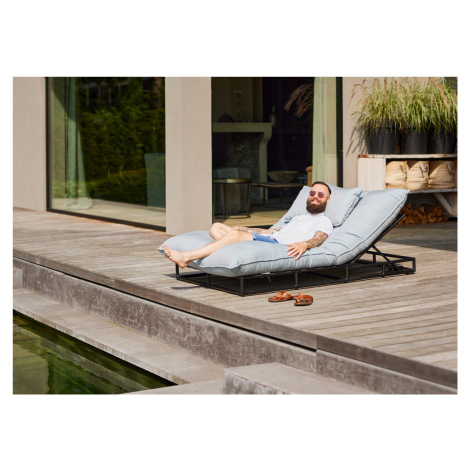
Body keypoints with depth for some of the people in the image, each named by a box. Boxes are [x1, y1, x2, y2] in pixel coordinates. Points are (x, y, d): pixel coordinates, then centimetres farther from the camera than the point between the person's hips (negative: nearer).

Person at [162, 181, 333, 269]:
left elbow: (319, 238, -8)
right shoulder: (298, 218, 39)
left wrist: (305, 244, -32)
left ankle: (186, 257, -37)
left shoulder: (324, 222, 13)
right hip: (268, 238, 9)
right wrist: (241, 228, 32)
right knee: (217, 227, -1)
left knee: (236, 234, -31)